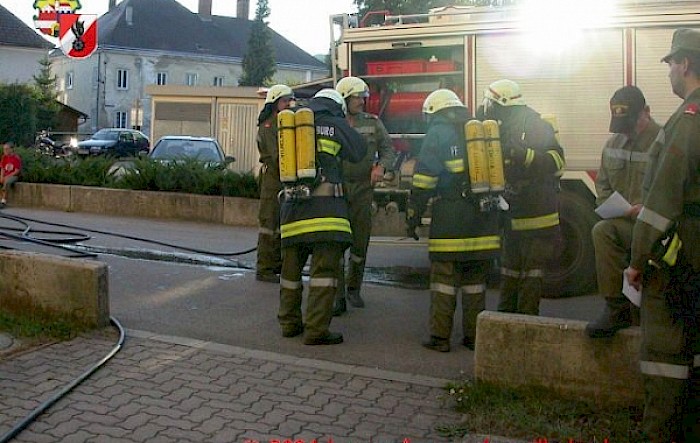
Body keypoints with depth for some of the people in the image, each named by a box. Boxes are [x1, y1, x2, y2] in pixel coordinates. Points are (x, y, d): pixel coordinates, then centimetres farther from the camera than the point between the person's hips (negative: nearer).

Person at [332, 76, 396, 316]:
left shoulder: (373, 123, 6)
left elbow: (388, 150, 8)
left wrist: (381, 167, -12)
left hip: (363, 189, 2)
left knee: (360, 242, 9)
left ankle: (354, 288, 29)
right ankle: (338, 298, -1)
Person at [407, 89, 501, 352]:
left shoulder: (438, 134, -1)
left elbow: (423, 181, -7)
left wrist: (413, 215, -2)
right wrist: (492, 202, 24)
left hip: (450, 218, -5)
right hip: (484, 218, 6)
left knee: (444, 276, -1)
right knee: (475, 279, 11)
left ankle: (440, 336, 0)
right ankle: (474, 335, 15)